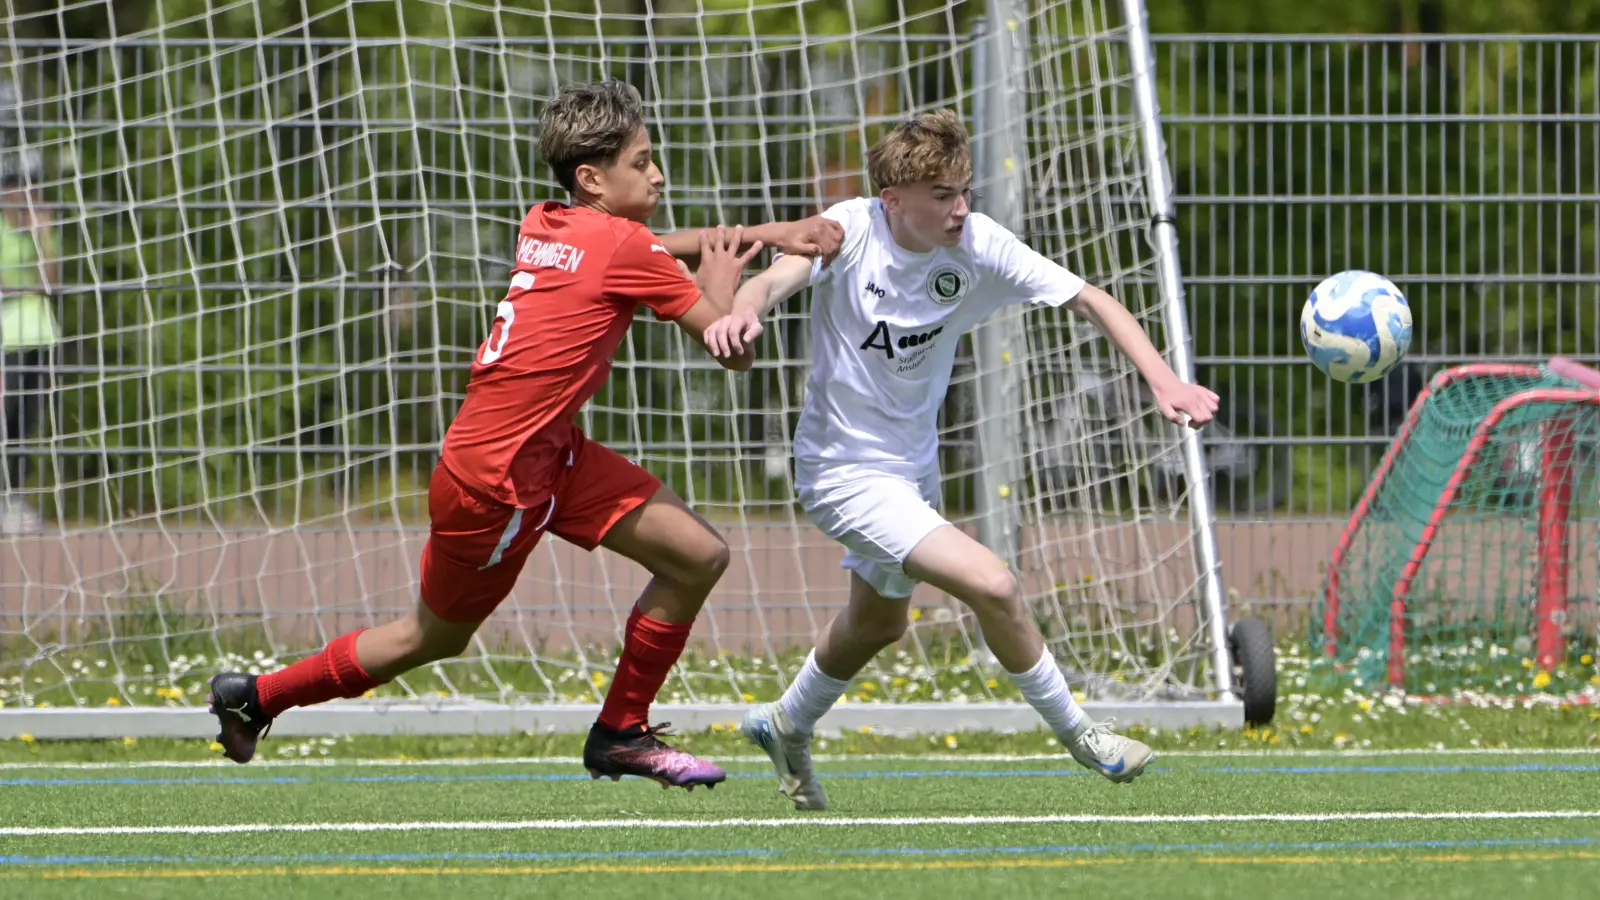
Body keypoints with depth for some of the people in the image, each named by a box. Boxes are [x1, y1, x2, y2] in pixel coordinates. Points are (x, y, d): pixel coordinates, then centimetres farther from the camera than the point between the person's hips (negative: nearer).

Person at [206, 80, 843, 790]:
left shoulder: (544, 225, 5)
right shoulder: (621, 248, -18)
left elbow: (656, 249, 24)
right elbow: (734, 352, -14)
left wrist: (769, 235, 12)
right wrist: (720, 284, 7)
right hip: (494, 482, -9)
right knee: (435, 636, 6)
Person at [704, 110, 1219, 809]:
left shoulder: (977, 246, -15)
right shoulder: (852, 231, -23)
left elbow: (1091, 301, -13)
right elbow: (775, 280, -39)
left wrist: (1163, 381, -27)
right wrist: (744, 311, -63)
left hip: (913, 463, 7)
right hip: (846, 470, -7)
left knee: (878, 622, 28)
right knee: (992, 586, -20)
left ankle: (787, 726, 54)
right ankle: (1075, 733, 1)